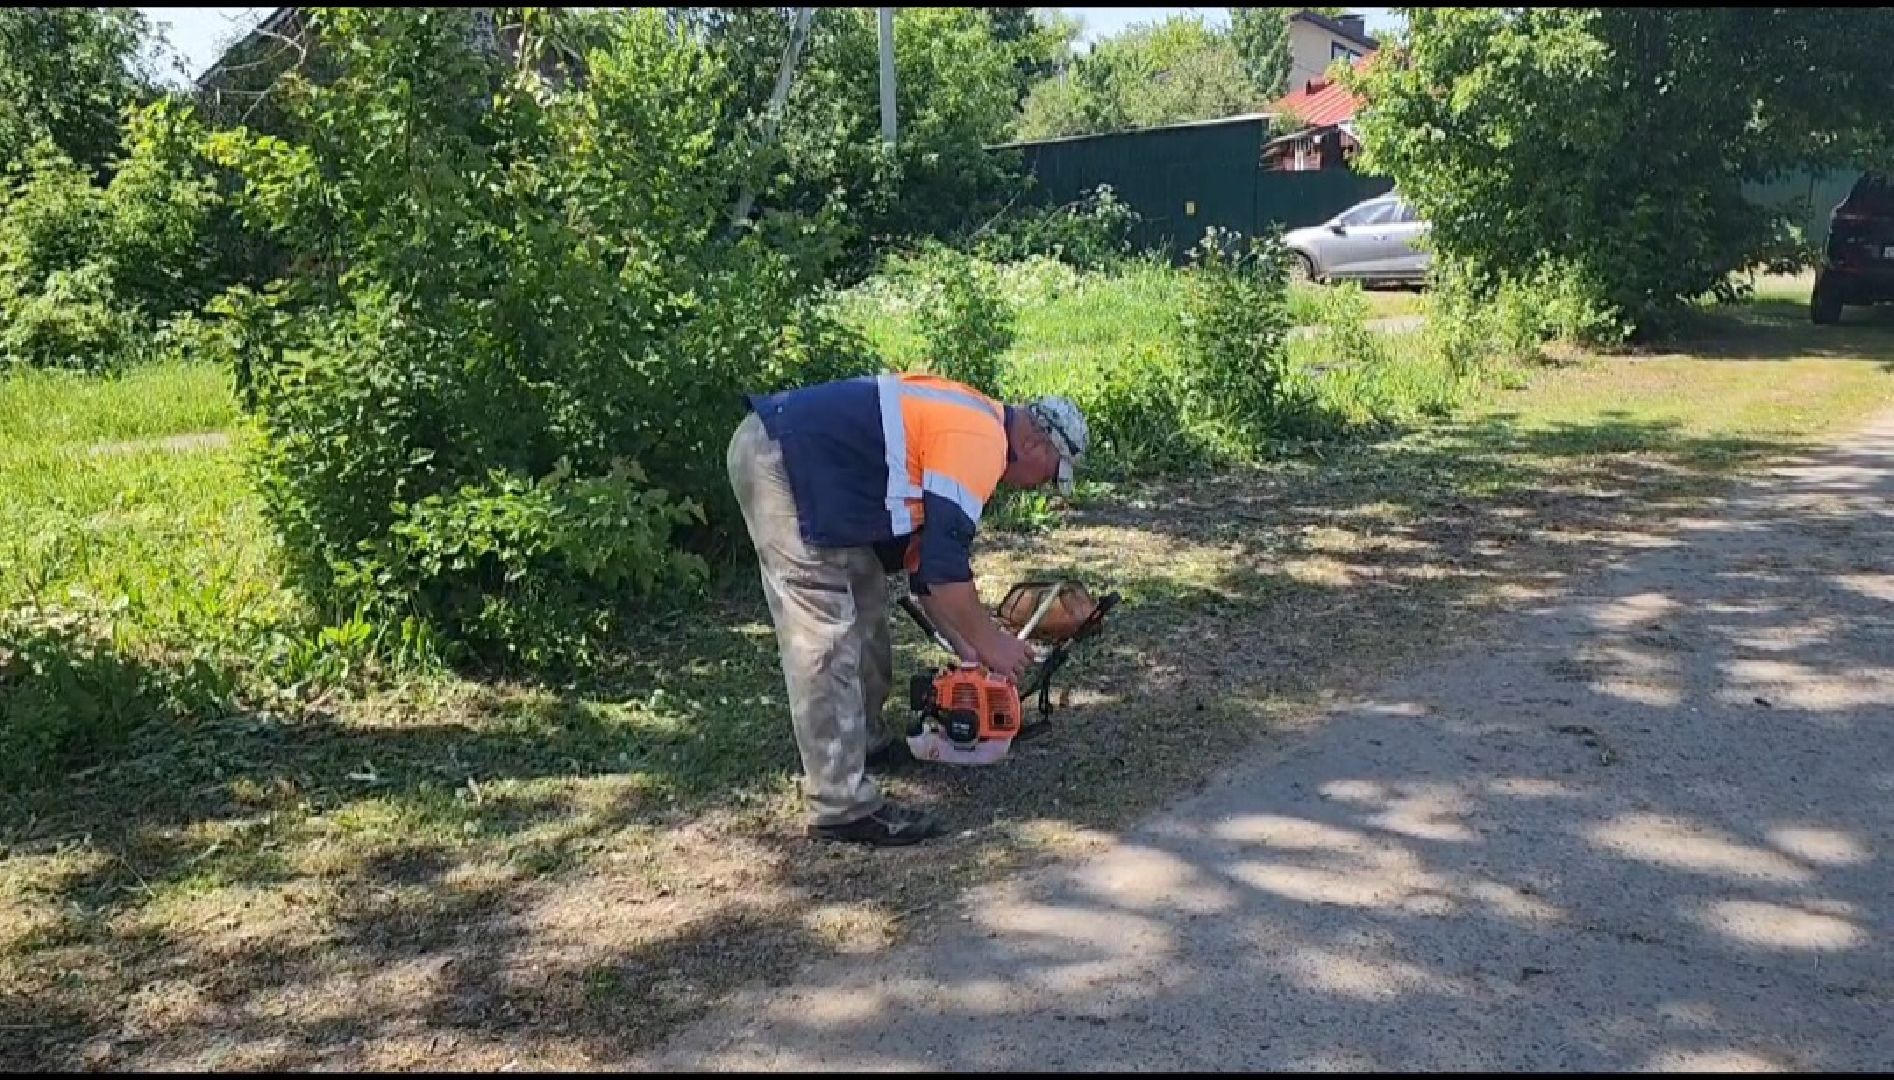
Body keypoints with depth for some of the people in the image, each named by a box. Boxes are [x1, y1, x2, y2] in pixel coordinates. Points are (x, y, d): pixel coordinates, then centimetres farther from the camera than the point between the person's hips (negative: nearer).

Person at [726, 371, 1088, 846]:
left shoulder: (965, 427, 20)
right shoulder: (982, 441, -11)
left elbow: (922, 555, 24)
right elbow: (947, 565, -17)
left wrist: (965, 648, 25)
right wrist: (988, 642, -2)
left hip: (786, 451, 11)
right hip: (780, 462, -11)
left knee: (865, 595, 21)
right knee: (824, 637, -9)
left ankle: (866, 739, 35)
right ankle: (843, 807, -4)